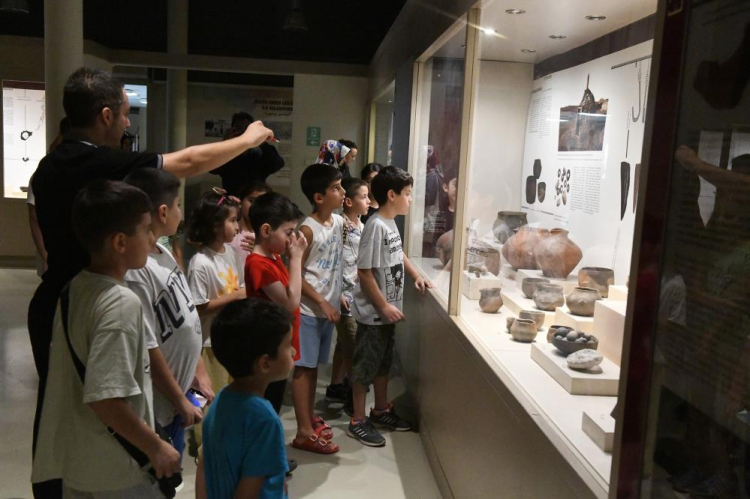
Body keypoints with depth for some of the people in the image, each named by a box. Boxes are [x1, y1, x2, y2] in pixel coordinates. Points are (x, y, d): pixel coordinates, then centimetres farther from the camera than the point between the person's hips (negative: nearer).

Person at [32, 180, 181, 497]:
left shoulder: (73, 288, 0)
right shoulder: (122, 303, -25)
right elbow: (106, 398, -29)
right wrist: (156, 448, -18)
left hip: (74, 459, 7)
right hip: (117, 470, -7)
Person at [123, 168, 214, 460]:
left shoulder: (164, 254, 3)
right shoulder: (136, 271, -26)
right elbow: (148, 349, -23)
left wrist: (199, 373, 13)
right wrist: (180, 401, -14)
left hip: (180, 389, 8)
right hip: (161, 405, -8)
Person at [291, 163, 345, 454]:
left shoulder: (339, 222, 5)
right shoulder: (308, 230, -17)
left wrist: (335, 301, 14)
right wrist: (322, 303, -17)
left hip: (329, 306, 7)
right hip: (309, 309, -7)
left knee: (314, 365, 17)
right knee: (303, 367, 0)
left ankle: (309, 416, 30)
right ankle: (304, 432, 6)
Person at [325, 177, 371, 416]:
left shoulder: (362, 227, 8)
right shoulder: (340, 226, -18)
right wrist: (338, 294, -21)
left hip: (358, 293, 9)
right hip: (345, 295, -9)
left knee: (344, 342, 17)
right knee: (353, 346, -1)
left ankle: (336, 387, 30)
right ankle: (354, 395, 11)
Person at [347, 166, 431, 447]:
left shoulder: (391, 223, 7)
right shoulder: (376, 226, -22)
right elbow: (365, 272, -23)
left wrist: (416, 276, 16)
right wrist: (384, 306, -21)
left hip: (388, 310, 9)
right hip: (373, 313, -9)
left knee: (383, 362, 20)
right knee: (365, 366, 4)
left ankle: (381, 411, 36)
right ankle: (358, 422, 16)